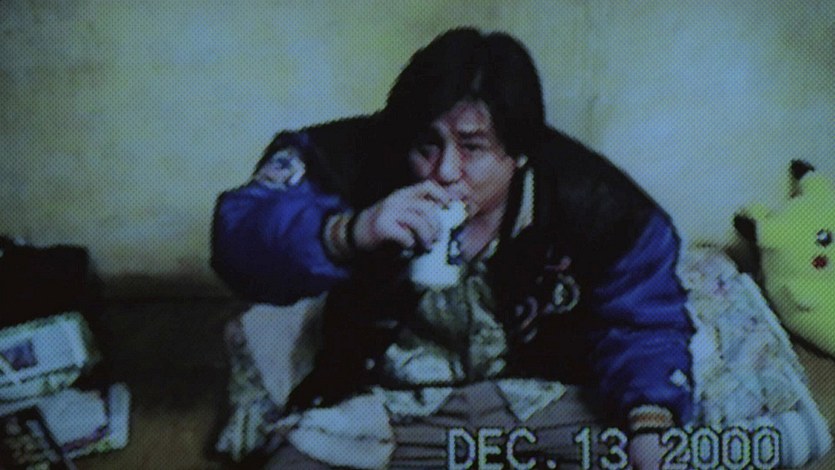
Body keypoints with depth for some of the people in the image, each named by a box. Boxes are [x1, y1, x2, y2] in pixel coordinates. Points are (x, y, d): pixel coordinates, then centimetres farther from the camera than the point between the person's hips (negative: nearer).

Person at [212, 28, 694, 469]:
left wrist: (650, 424, -24)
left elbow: (641, 323, -4)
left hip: (541, 397, 1)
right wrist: (348, 233, -42)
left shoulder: (590, 198, -11)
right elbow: (237, 233, -22)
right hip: (386, 406, 0)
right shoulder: (358, 160, -16)